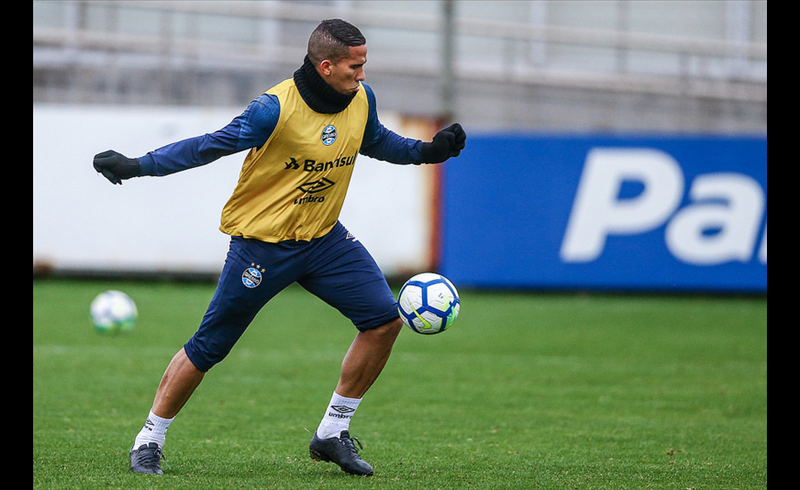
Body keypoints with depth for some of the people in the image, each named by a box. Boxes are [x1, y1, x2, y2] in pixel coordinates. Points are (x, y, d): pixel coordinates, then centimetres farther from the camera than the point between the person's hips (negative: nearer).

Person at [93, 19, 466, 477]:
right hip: (262, 243, -6)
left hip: (325, 236, 6)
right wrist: (137, 165, -24)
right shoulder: (276, 109, -23)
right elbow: (210, 146, -19)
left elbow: (377, 142, 20)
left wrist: (427, 151, 6)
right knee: (208, 348, -1)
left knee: (385, 320, -7)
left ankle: (332, 434, 6)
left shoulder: (361, 99, -3)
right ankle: (149, 440, 17)